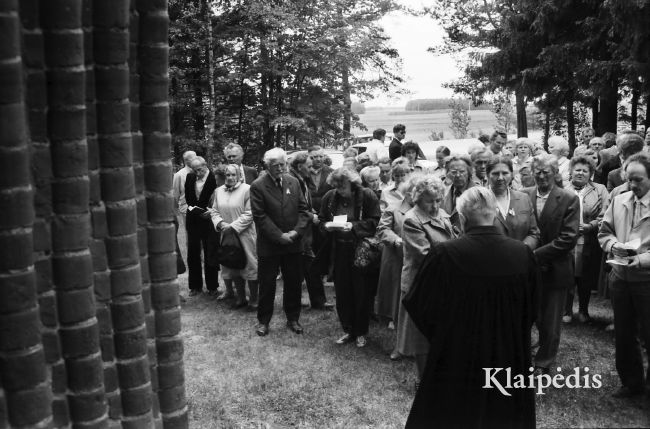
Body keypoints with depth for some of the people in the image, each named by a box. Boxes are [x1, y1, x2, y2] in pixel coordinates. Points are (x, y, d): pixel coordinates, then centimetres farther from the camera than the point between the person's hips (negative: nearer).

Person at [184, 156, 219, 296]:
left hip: (208, 220, -4)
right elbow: (187, 198, 11)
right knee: (193, 254, 8)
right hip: (193, 220, 4)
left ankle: (212, 286, 17)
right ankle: (195, 286, 20)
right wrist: (192, 207, -7)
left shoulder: (214, 178, -11)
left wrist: (210, 212, -19)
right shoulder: (190, 177, 4)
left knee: (209, 254, 5)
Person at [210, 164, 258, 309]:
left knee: (250, 266, -1)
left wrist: (233, 226, -15)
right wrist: (220, 223, -8)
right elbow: (214, 211, 11)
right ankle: (241, 298, 23)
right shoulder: (219, 191, 10)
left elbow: (249, 214, -12)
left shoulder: (247, 189, -8)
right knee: (234, 267, 11)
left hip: (244, 234, -5)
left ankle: (254, 300, 10)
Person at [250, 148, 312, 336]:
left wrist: (297, 231, -11)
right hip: (269, 245, -4)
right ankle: (263, 321, 22)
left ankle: (293, 318, 28)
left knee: (293, 283, 12)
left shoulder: (293, 182, 4)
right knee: (266, 285, 7)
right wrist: (279, 236, -16)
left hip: (293, 243, 4)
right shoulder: (258, 186, -9)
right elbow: (260, 216, -13)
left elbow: (303, 209, 4)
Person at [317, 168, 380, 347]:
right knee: (342, 293, 9)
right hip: (338, 251, 4)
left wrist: (353, 226, -22)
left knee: (361, 293, 5)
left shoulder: (367, 196, -10)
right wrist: (327, 225, -10)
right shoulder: (330, 197, 2)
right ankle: (348, 330, 25)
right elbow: (321, 220, 12)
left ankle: (361, 333, 22)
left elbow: (374, 223, -10)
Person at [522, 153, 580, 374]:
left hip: (554, 271, -2)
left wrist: (537, 255, -18)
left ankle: (543, 364, 32)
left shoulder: (569, 199, -8)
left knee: (550, 322, 12)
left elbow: (568, 238, -14)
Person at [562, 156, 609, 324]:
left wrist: (589, 226, -13)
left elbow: (604, 216, -2)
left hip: (589, 243, 0)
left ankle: (583, 310, 27)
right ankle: (567, 310, 18)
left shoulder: (600, 190, 5)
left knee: (586, 280, 9)